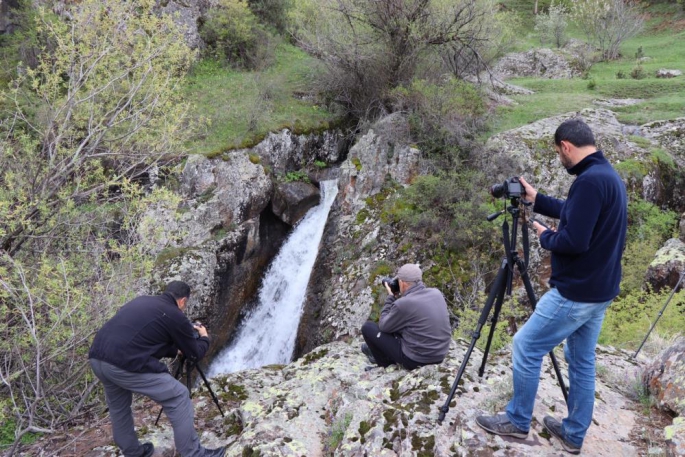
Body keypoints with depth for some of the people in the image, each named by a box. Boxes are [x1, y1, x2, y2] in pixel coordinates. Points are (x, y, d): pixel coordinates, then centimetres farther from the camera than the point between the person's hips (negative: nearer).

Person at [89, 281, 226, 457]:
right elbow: (194, 354, 15)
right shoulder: (176, 316, 4)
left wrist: (176, 350, 44)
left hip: (97, 358, 8)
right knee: (179, 397, 5)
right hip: (124, 364, -8)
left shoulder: (141, 301, 24)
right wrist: (204, 337, 35)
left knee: (118, 405, 32)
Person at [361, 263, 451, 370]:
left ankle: (384, 364, 23)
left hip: (415, 361, -7)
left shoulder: (403, 304, -23)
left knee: (368, 327, 6)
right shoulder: (437, 293, -4)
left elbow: (383, 326, -4)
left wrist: (390, 297, 3)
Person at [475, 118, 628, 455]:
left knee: (526, 348, 3)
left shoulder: (589, 180, -23)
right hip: (599, 291, 10)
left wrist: (545, 236, -8)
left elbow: (573, 241, -27)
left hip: (575, 294, -10)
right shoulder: (609, 175, 10)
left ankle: (517, 422, 18)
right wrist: (537, 200, 24)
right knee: (582, 362, 17)